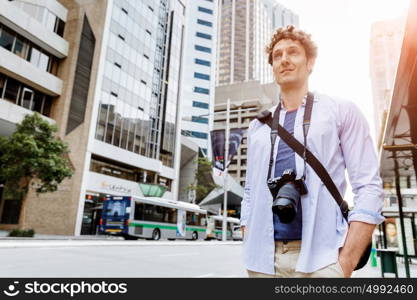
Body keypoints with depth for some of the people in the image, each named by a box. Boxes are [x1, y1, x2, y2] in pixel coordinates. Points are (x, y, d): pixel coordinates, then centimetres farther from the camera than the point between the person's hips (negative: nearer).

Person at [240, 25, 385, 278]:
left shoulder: (342, 111, 4)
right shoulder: (258, 126, 13)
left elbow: (369, 187, -3)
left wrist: (346, 263, -11)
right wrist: (249, 250, 4)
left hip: (320, 258, -3)